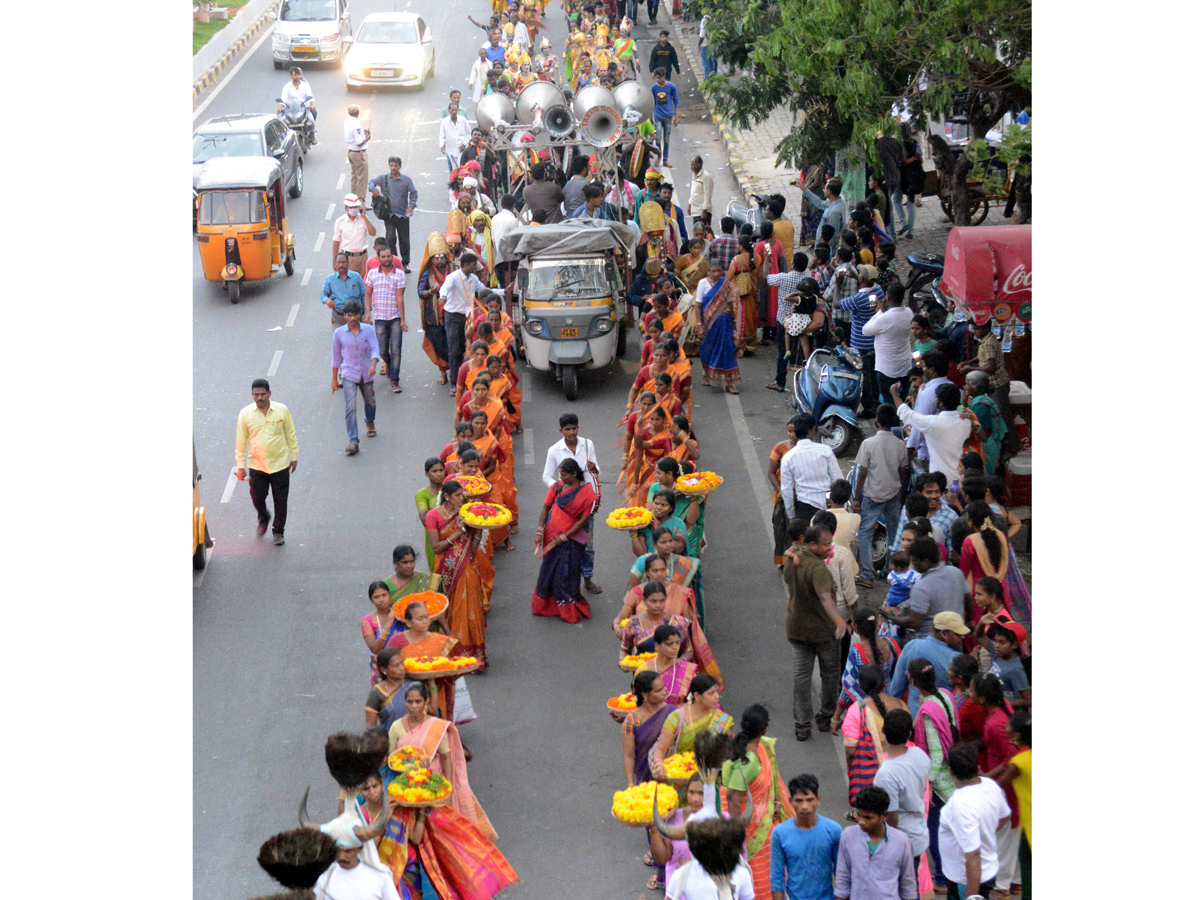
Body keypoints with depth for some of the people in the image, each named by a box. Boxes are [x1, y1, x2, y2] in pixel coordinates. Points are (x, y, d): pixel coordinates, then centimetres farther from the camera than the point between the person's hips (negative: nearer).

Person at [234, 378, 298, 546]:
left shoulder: (281, 410, -4)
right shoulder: (245, 414, -4)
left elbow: (291, 435, 7)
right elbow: (240, 441, 2)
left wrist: (294, 456, 10)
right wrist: (240, 465, 1)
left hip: (280, 464, 0)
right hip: (256, 464, 0)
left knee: (281, 501, 5)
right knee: (257, 498, 3)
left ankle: (278, 532, 23)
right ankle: (263, 519, 36)